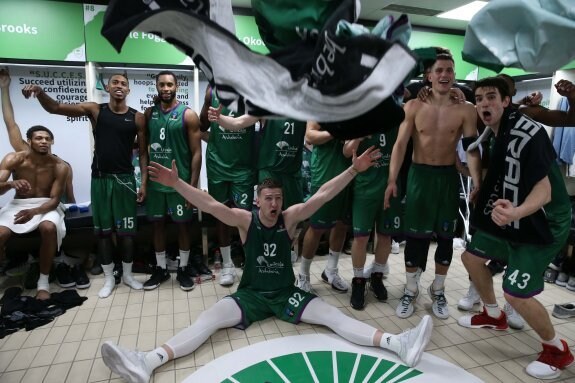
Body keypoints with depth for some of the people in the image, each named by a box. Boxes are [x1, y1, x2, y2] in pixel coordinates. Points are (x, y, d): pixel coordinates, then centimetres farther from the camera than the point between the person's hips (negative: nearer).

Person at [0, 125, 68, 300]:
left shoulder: (60, 166, -12)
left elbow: (55, 199, -13)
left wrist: (34, 212, -31)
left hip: (46, 205, -1)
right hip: (18, 204, 2)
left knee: (49, 228, -35)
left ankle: (43, 282, -19)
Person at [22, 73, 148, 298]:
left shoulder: (137, 117, 1)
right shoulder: (95, 110, 2)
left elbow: (143, 152, 2)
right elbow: (55, 108, -5)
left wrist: (144, 182, -4)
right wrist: (40, 92, -27)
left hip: (125, 179, -1)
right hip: (100, 178, 1)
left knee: (127, 230, 4)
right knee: (103, 230, 7)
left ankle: (127, 274, 22)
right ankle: (109, 278, 21)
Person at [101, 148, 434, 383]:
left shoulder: (290, 218, -7)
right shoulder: (245, 220, -8)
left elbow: (321, 196, -16)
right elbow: (210, 205, -19)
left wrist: (353, 170, -24)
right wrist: (177, 183, -30)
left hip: (286, 293, 1)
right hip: (251, 293, 0)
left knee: (332, 315, -14)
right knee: (210, 318, -19)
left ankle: (398, 344, -23)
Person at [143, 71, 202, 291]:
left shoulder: (188, 115, -5)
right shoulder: (149, 114, 7)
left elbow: (196, 153, -8)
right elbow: (144, 146, 12)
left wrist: (193, 184, -13)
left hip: (180, 181, -4)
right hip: (155, 180, 4)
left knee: (182, 224, 7)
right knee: (157, 223, 12)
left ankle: (183, 269, 22)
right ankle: (161, 269, 27)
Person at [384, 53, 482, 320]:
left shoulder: (465, 110, -2)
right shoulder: (414, 107, -3)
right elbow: (400, 144, -6)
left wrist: (477, 182, -18)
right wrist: (392, 180, -15)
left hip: (448, 177, 1)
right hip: (419, 175, -1)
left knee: (445, 235, 10)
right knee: (415, 234, 4)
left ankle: (438, 291, 29)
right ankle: (411, 290, 21)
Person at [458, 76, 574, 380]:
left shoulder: (527, 134, -27)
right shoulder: (493, 131, 2)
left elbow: (544, 189, -34)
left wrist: (517, 212, -51)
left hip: (542, 224, -9)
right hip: (506, 216, 9)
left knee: (516, 294, -11)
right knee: (471, 256, 16)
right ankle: (494, 316, 39)